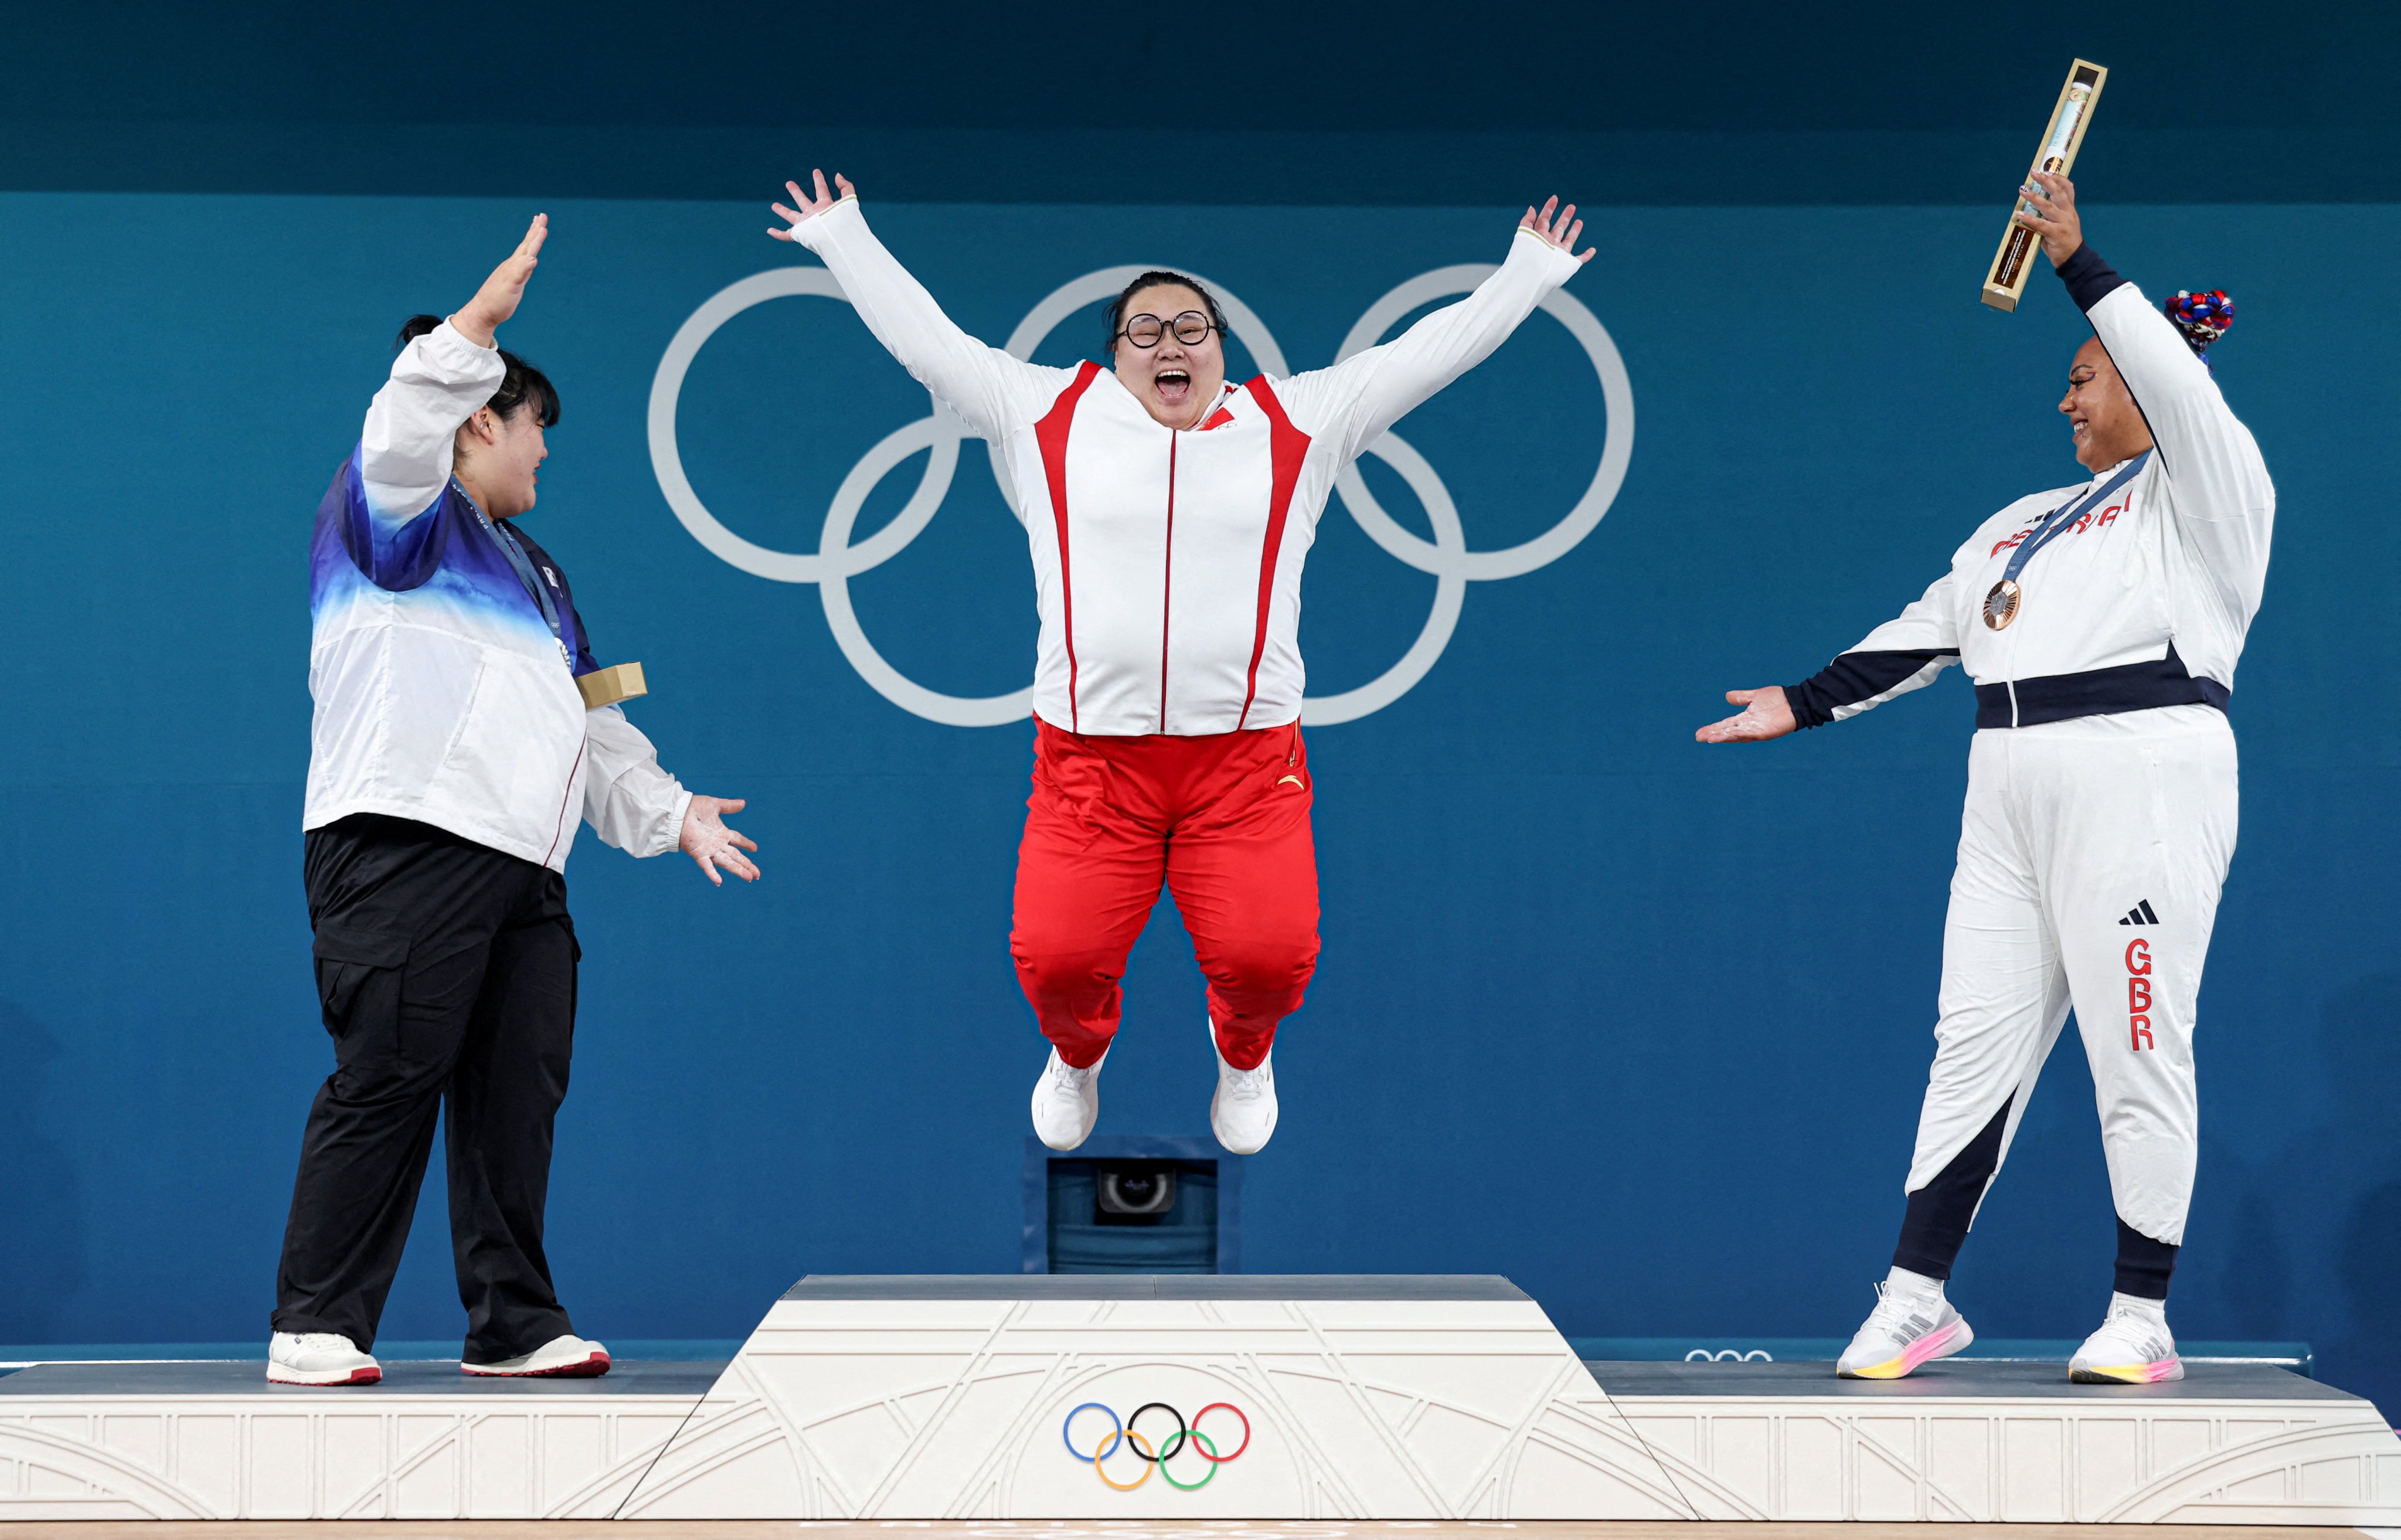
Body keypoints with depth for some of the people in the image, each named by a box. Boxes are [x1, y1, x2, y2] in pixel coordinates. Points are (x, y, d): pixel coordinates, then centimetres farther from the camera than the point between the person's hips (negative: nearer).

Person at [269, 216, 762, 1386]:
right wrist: (478, 325, -26)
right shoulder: (398, 515, 7)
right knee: (389, 1080, -12)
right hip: (405, 845, -8)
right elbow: (401, 437, -18)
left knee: (518, 1092, 3)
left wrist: (664, 808, 28)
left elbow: (586, 719, 34)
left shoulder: (529, 567, 32)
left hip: (521, 869, 9)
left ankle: (513, 1325, 8)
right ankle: (316, 1328, -9)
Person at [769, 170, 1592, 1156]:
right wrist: (842, 239, 19)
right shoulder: (1048, 415, 10)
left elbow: (1429, 352, 15)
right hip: (1090, 754, 0)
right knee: (1055, 960, -12)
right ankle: (1079, 1050, 28)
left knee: (1270, 957, -15)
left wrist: (1530, 270, 16)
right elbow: (924, 340, 16)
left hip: (1246, 756, 0)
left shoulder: (1296, 424, 11)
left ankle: (1243, 1050, 25)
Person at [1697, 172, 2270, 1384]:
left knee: (2138, 1051, -6)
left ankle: (2143, 1319, 0)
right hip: (2012, 802, 7)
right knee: (1976, 1044, 4)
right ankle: (1915, 1299, 7)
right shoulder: (2027, 523, 25)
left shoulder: (2206, 489, 3)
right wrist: (1807, 702, 21)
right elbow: (1925, 632, 26)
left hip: (2141, 786, -7)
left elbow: (2176, 383, -16)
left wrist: (2078, 262, -15)